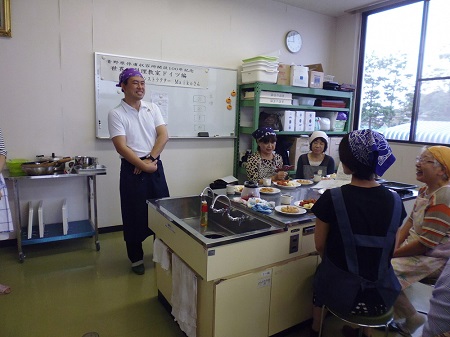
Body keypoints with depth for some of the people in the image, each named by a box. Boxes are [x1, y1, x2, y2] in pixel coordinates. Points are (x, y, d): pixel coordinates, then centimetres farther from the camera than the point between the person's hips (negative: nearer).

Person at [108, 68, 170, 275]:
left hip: (155, 167, 4)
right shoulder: (116, 114, -6)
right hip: (132, 169, -3)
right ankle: (136, 258, 25)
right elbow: (121, 147, -14)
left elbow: (163, 136, -2)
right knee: (134, 215, 6)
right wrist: (143, 166, -17)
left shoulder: (152, 108, 6)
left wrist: (150, 159, -14)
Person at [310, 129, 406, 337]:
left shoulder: (332, 198, -19)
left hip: (340, 294, -2)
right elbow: (391, 249, 3)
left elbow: (320, 245, -7)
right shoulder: (394, 201, -9)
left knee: (322, 271, 31)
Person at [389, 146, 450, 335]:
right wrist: (394, 246, -5)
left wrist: (392, 254, -15)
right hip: (414, 246, 9)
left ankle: (412, 319, 5)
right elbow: (410, 222, 9)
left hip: (432, 258, -9)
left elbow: (424, 245, -25)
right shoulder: (425, 190, 5)